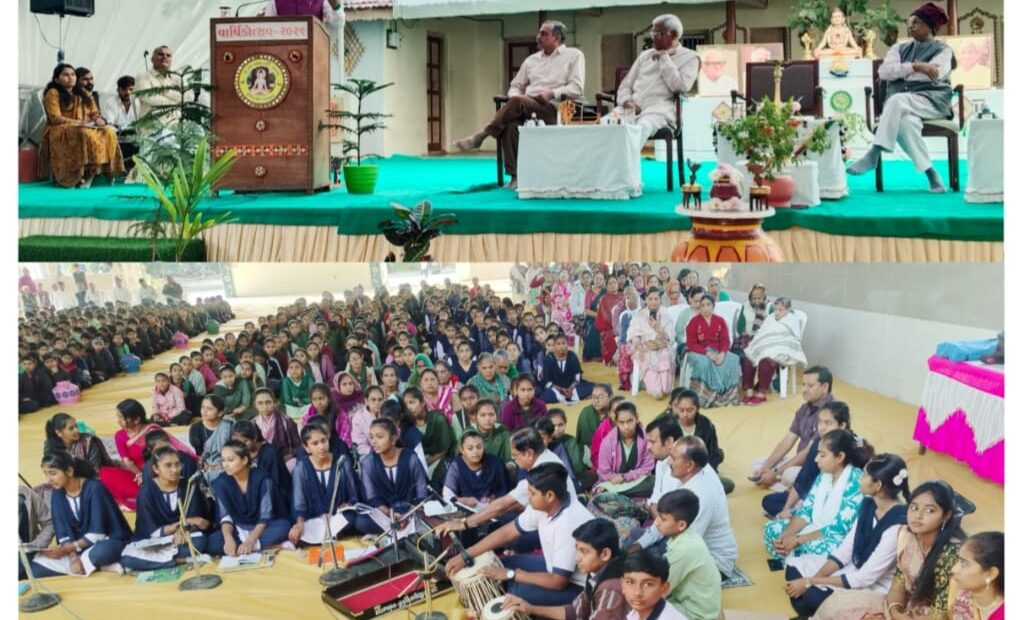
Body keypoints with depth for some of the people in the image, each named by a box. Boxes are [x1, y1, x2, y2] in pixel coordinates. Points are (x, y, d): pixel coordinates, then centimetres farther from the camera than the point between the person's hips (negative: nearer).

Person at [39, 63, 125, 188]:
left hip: (86, 128, 6)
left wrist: (98, 120, -10)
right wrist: (80, 123, -17)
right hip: (60, 132, -6)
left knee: (108, 133, -25)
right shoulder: (53, 93, 1)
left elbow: (94, 113, 15)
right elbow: (55, 119, -10)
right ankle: (83, 173, -33)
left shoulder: (85, 95, 22)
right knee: (84, 134, -38)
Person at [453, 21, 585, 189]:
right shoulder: (531, 60, 24)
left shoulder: (574, 55, 10)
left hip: (554, 109, -4)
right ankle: (515, 175, -33)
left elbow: (576, 88, -1)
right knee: (510, 123, -32)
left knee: (517, 104, -34)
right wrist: (516, 95, 0)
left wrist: (551, 93, -16)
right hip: (526, 108, 4)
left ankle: (480, 137, -24)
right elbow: (515, 86, 25)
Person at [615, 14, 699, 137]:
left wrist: (664, 58, -1)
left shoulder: (689, 57, 10)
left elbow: (680, 87, -6)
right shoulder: (645, 55, 25)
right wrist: (626, 102, -2)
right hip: (632, 110, 5)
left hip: (660, 111, -5)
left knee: (642, 127, -40)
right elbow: (625, 85, 21)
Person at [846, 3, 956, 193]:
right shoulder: (900, 48, 21)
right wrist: (915, 66, -10)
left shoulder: (943, 50, 9)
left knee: (898, 100, -37)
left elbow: (934, 75, -11)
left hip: (932, 100, -3)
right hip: (901, 104, 3)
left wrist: (900, 72, -2)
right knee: (905, 121, -36)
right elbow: (884, 71, 2)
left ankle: (873, 154, -39)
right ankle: (931, 174, -36)